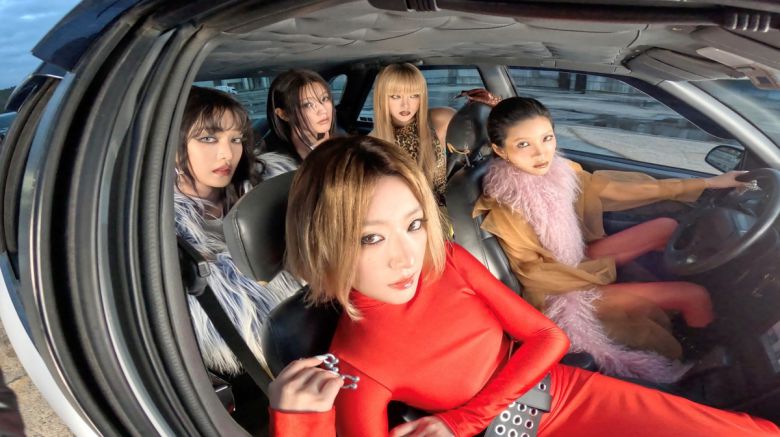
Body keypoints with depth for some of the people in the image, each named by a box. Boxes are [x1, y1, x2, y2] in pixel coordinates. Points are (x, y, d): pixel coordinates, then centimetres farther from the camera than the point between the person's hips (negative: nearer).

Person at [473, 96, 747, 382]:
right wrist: (606, 269, -10)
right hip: (562, 291, -7)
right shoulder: (506, 211, -31)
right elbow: (537, 276, -21)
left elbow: (615, 189, -5)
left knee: (667, 227, 8)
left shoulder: (560, 170, -11)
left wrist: (706, 183, -3)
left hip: (578, 259, 7)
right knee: (694, 296, -5)